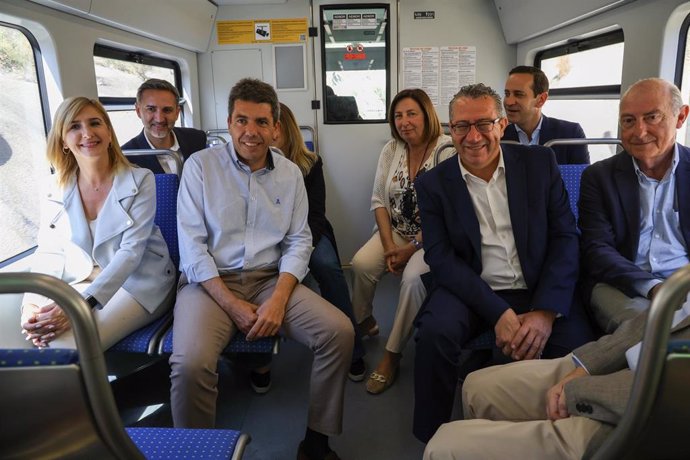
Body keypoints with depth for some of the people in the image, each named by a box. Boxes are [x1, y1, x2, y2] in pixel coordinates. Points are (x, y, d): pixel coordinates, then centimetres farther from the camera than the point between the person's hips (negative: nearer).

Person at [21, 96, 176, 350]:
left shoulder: (139, 181, -9)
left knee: (62, 348, -24)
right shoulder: (55, 189, 4)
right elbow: (48, 253, 4)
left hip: (138, 282, -4)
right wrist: (31, 304, -16)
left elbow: (131, 251, -17)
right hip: (83, 282, 4)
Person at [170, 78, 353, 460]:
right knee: (190, 363, -30)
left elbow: (298, 242, 4)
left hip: (271, 279, 3)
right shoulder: (200, 165, -2)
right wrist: (232, 305, -15)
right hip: (210, 281, -2)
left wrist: (279, 299, -13)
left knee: (339, 332, -17)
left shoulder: (290, 173, 7)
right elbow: (192, 244, -7)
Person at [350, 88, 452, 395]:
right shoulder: (391, 150, 5)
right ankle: (363, 324, 7)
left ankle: (392, 354, -12)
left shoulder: (447, 151, -13)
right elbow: (378, 201, 3)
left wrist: (411, 248, -16)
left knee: (413, 277, -30)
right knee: (362, 264, -21)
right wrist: (389, 245, -9)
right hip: (395, 231, 5)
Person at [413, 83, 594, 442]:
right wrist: (499, 312, -19)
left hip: (539, 290, 2)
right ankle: (432, 439, -4)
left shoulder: (540, 163, 4)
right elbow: (440, 257, -7)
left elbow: (566, 237, 1)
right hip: (471, 292, -1)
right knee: (435, 332, -29)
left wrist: (546, 311, -13)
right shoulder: (433, 183, 0)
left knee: (577, 344, -24)